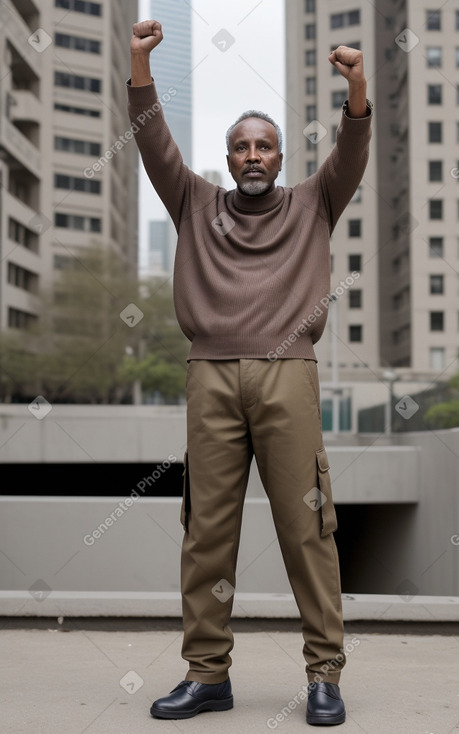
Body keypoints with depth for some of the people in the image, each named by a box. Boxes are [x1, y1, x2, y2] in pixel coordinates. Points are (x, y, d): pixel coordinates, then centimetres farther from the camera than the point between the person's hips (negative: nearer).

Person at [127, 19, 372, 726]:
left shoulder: (311, 205, 20)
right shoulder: (198, 205, 22)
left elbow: (352, 155, 5)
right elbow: (156, 145, 12)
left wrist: (358, 87, -12)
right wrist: (140, 68, 0)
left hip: (287, 375, -1)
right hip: (211, 376, 2)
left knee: (306, 525, -5)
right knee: (207, 527, 0)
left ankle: (325, 674, 2)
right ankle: (207, 673, 8)